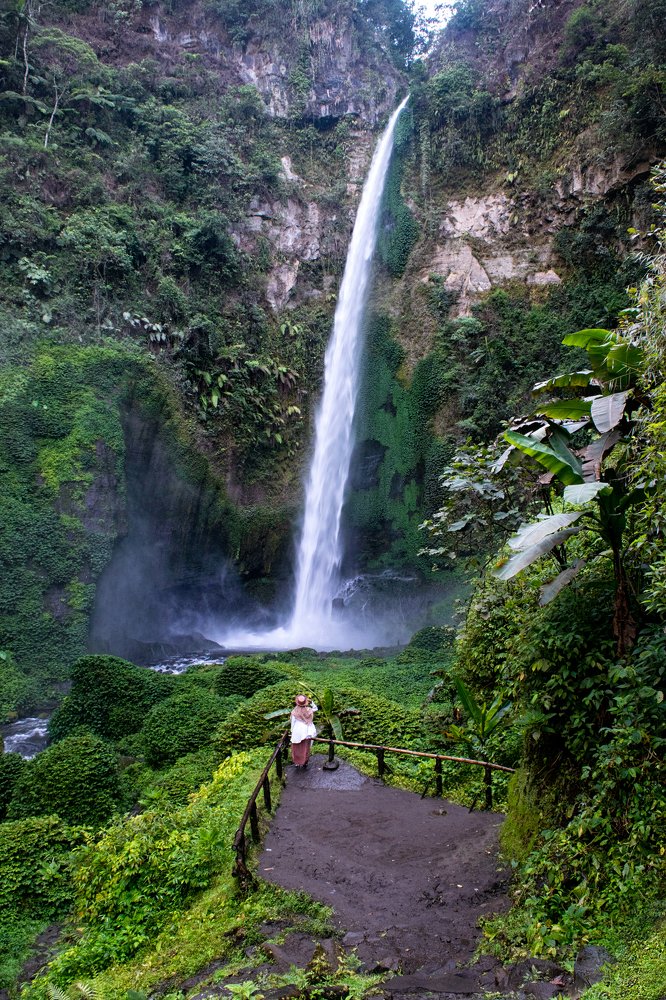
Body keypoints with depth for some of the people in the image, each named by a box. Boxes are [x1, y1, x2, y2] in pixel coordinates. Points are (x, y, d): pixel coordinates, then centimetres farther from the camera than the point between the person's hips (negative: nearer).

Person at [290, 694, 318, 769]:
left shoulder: (294, 712, -18)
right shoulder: (309, 710, -13)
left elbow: (293, 723, -9)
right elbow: (315, 708, 9)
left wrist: (292, 732, 4)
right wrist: (311, 702, -5)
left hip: (297, 732, -2)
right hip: (306, 732, 2)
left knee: (297, 749, 18)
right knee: (305, 748, 18)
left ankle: (297, 763, 29)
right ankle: (305, 763, 28)